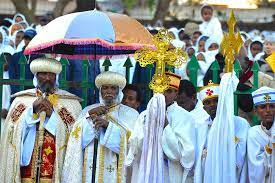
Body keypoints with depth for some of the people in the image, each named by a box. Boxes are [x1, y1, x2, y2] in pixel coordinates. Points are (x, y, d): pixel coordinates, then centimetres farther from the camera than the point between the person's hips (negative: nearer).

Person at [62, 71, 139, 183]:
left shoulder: (129, 113, 5)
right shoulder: (88, 110, 14)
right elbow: (75, 138, 1)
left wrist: (108, 124, -18)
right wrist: (89, 115, -10)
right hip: (90, 170, 2)